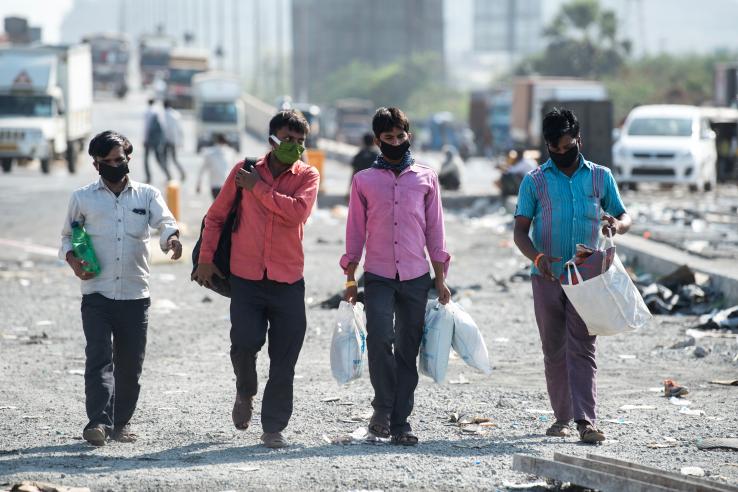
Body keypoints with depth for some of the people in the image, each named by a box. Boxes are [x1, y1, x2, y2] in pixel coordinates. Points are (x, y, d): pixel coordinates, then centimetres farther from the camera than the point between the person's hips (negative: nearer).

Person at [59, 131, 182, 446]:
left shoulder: (147, 195, 9)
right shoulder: (83, 198, 8)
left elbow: (164, 222, -7)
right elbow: (68, 237, 16)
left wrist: (172, 238, -31)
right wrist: (73, 260, -5)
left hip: (135, 294, 2)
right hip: (97, 294, -2)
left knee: (130, 363, 6)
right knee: (99, 357, -15)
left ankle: (121, 421, 19)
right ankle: (98, 422, -23)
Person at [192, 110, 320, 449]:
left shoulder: (307, 176, 3)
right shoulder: (244, 170, 6)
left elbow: (297, 212, -17)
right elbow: (216, 215, 14)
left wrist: (258, 188, -10)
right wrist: (206, 259, 7)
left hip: (288, 281, 0)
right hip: (246, 278, 0)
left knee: (284, 361, 0)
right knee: (245, 344, -13)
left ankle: (274, 427, 11)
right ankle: (246, 394, 18)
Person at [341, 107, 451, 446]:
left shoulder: (426, 178, 10)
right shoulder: (364, 180, 8)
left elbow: (434, 228, 12)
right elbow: (356, 231, 10)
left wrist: (440, 278, 7)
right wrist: (350, 279, 5)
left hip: (416, 277, 1)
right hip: (378, 276, -1)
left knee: (408, 350, 1)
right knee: (380, 339, -20)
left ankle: (400, 422, 5)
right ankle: (383, 407, -4)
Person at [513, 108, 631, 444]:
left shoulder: (600, 177, 8)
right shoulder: (535, 181, 5)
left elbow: (624, 216, 13)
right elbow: (520, 230, 1)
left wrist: (617, 224, -13)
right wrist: (536, 256, -20)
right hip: (547, 278, 1)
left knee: (582, 349, -10)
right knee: (554, 351, 7)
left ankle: (585, 420, -18)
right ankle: (562, 417, 17)